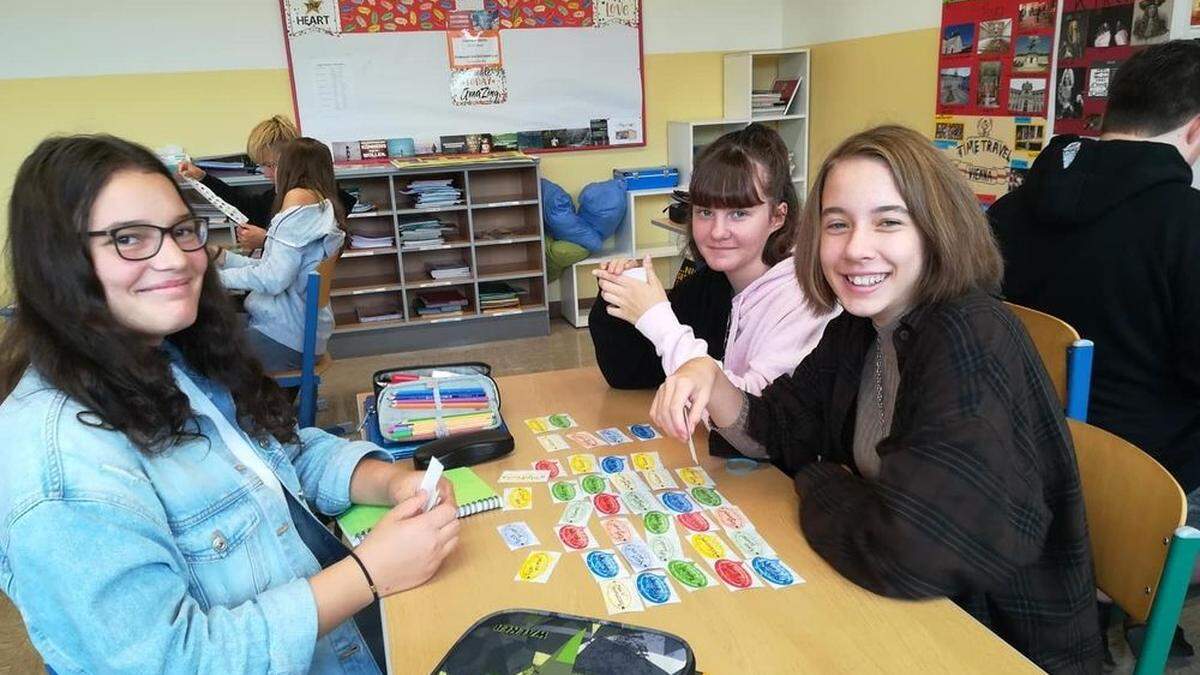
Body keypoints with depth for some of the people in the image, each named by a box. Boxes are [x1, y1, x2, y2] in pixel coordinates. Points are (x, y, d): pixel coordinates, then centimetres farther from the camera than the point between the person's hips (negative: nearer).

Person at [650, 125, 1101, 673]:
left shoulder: (971, 338, -27)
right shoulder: (859, 328, -2)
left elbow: (908, 551, -34)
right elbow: (776, 431, 4)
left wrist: (818, 483, -14)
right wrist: (708, 378, -15)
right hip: (900, 606, 6)